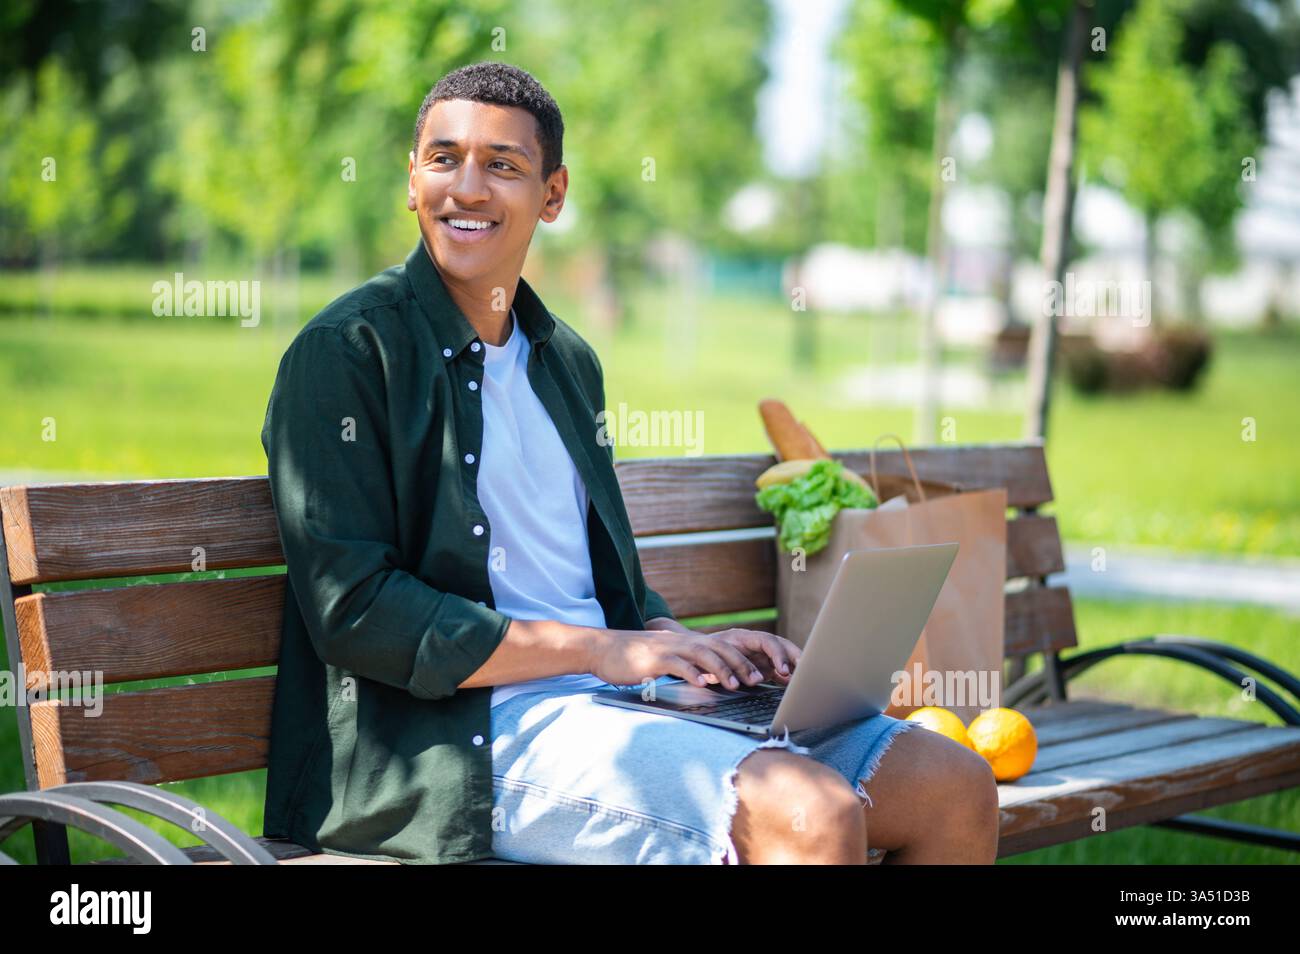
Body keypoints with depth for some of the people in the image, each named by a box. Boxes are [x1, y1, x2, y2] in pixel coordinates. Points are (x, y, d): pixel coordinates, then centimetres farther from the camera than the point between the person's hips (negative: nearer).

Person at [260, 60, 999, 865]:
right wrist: (600, 650, -14)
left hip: (612, 699, 8)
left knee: (957, 788, -3)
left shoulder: (567, 360, 20)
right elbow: (354, 610, -14)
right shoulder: (346, 352, -5)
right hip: (465, 739, -8)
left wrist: (693, 646, 3)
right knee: (813, 813, -30)